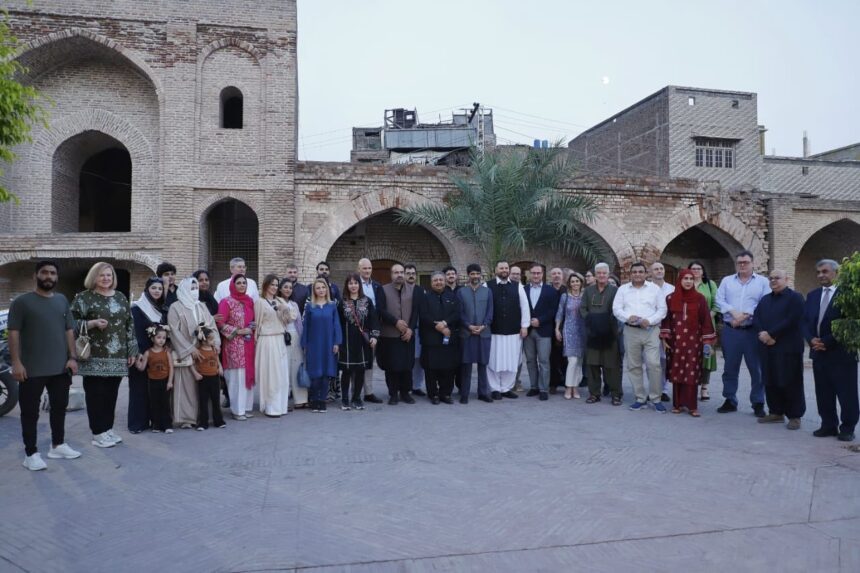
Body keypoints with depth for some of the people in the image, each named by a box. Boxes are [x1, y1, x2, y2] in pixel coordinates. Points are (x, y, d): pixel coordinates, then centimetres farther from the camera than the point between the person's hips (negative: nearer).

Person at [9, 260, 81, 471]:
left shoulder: (62, 300, 10)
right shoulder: (22, 301, -4)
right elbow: (13, 333, -7)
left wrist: (72, 357, 3)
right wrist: (16, 362, -14)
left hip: (61, 367, 5)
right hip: (32, 369, -5)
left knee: (59, 408, 14)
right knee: (30, 411, 2)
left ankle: (58, 445, 28)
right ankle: (31, 453, 11)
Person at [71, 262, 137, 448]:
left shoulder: (120, 297, 13)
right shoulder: (84, 297, 0)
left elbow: (129, 325, 15)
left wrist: (132, 351, 11)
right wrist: (93, 323, -19)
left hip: (117, 357, 4)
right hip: (94, 356, -4)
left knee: (111, 393, 9)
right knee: (95, 394, -1)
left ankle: (108, 428, 20)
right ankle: (98, 433, 6)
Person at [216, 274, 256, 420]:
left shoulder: (249, 301, 11)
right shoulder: (226, 302, -7)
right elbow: (220, 324, -11)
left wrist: (253, 328, 3)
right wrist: (238, 331, -15)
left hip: (248, 344, 6)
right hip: (234, 345, -6)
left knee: (249, 374, 8)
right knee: (237, 376, -4)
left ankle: (247, 407, 19)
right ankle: (237, 410, 5)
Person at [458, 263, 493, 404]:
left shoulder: (487, 291, 8)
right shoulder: (461, 292, 5)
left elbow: (490, 312, 3)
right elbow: (459, 312, 0)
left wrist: (483, 326, -10)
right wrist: (469, 326, -12)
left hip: (484, 332, 1)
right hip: (466, 333, -1)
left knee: (483, 364, 7)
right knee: (466, 364, 2)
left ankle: (483, 392, 16)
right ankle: (464, 394, 9)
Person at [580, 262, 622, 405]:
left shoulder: (615, 290, 2)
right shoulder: (588, 290, 12)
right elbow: (582, 308, 8)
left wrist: (608, 321, -15)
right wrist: (589, 319, -8)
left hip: (609, 332, -3)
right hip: (592, 332, 3)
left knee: (612, 364, -1)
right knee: (593, 364, 6)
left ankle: (616, 394, 8)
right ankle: (594, 393, 15)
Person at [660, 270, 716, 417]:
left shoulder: (700, 298, 1)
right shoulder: (670, 298, 4)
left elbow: (705, 320, 1)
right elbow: (666, 319, 7)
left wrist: (708, 341, -2)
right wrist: (664, 338, 1)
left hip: (693, 341, -1)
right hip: (675, 341, 1)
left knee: (692, 373, -4)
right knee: (676, 372, 4)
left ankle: (692, 406, 3)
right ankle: (677, 403, 13)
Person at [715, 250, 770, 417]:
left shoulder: (762, 281, 5)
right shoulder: (726, 281, 12)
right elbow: (720, 300, 0)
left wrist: (746, 315, -15)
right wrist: (734, 312, -14)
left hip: (753, 331, -2)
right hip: (730, 331, 2)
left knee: (756, 368, 2)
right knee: (730, 367, 8)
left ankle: (758, 403, 13)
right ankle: (730, 401, 18)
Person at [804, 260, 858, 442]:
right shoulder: (813, 295, 13)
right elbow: (805, 321, 11)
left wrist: (827, 342, -15)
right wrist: (811, 339, -7)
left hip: (841, 353, -6)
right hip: (819, 352, 6)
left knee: (846, 393, 3)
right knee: (823, 393, 11)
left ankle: (847, 428, 13)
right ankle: (828, 425, 20)